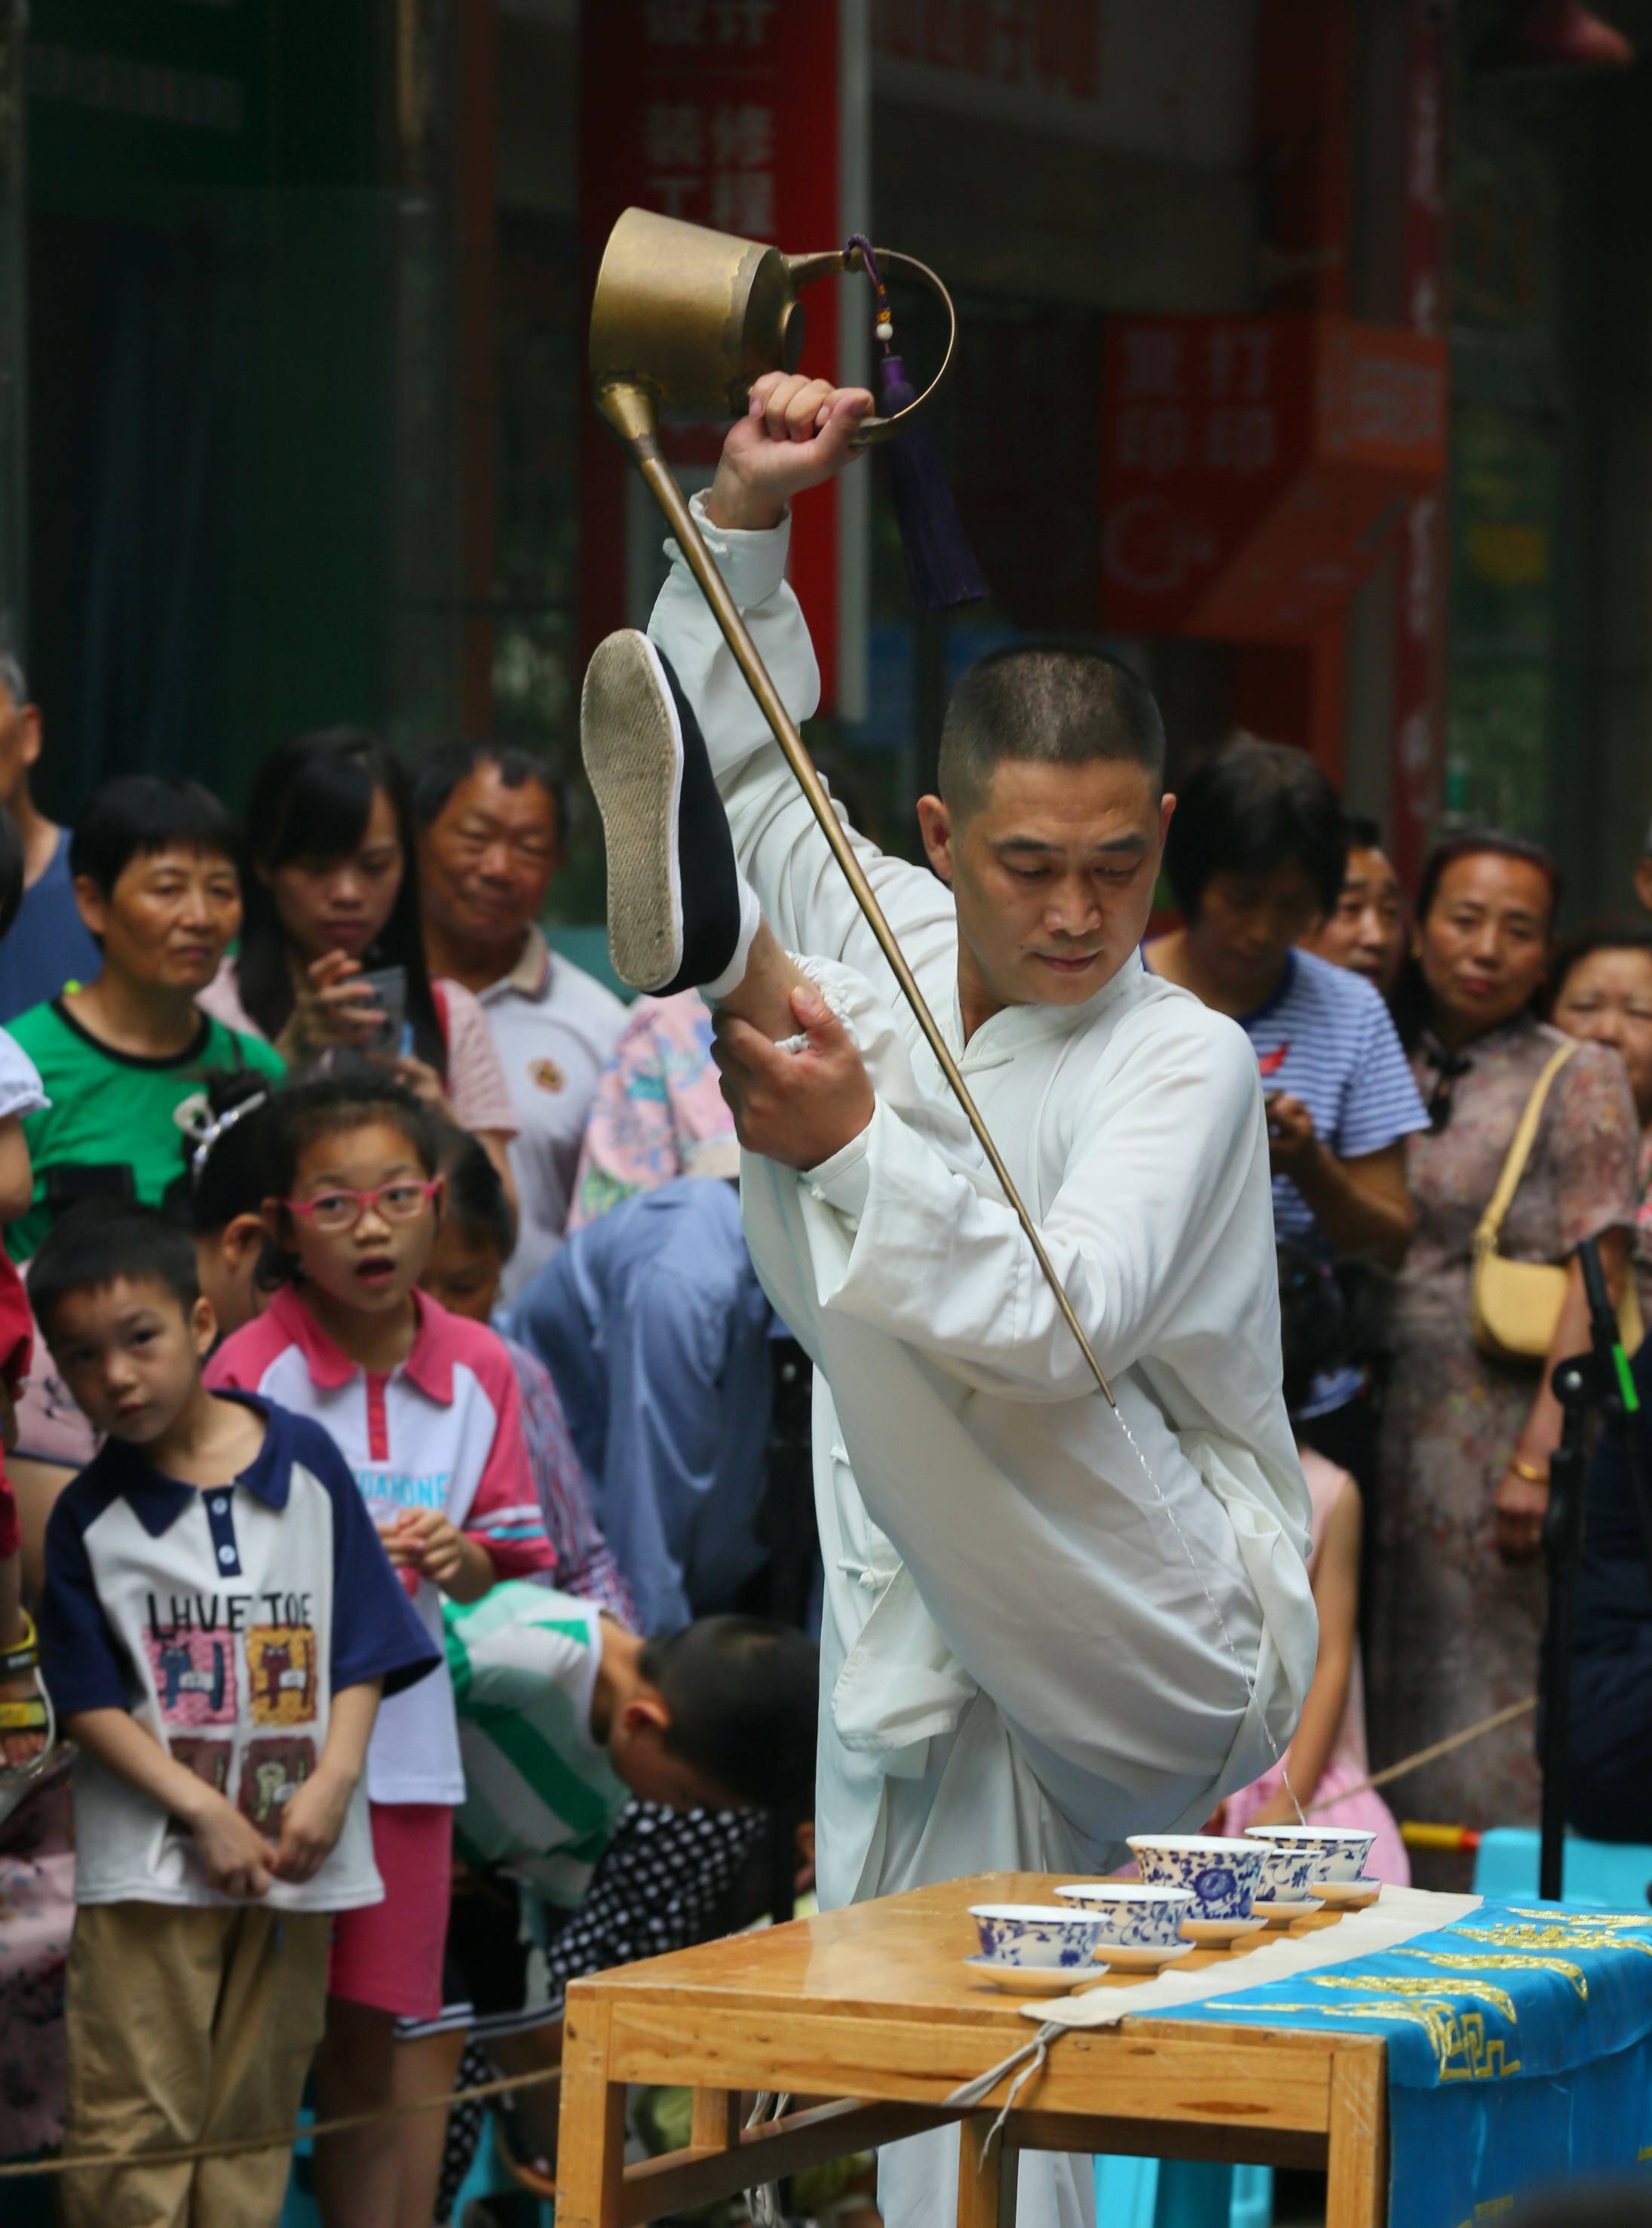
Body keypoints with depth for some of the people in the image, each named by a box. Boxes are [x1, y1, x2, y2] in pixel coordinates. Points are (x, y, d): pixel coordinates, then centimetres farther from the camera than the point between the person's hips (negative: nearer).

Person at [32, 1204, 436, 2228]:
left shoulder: (307, 1463, 2)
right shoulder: (88, 1516, 0)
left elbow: (364, 1649, 3)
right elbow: (91, 1703, -3)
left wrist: (332, 1782, -10)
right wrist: (203, 1811, -13)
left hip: (295, 1850, 1)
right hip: (148, 1861, -1)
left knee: (255, 2117, 9)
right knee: (133, 2121, -5)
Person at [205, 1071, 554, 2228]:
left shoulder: (477, 1368, 2)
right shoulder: (251, 1368, -11)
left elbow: (494, 1560, 10)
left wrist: (456, 1556, -12)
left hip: (404, 1745, 4)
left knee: (367, 2047, 11)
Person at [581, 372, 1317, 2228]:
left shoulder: (1183, 1062, -12)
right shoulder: (897, 945, 6)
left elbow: (1065, 1321, -28)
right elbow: (739, 743, 19)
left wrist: (855, 1144, -34)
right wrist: (744, 520, 5)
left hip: (1170, 1652, -7)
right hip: (951, 1664, 7)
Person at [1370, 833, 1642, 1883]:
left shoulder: (1579, 1078, 0)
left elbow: (1593, 1281, -7)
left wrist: (1540, 1457, -16)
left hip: (1500, 1429, -5)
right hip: (1385, 1431, 5)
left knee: (1491, 1708, -7)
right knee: (1385, 1706, 4)